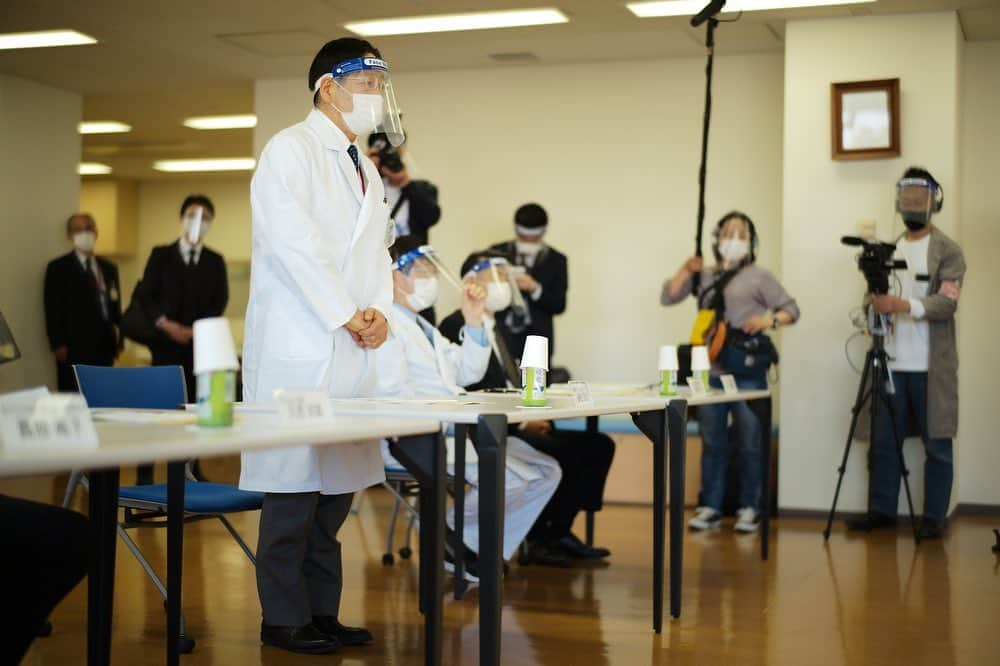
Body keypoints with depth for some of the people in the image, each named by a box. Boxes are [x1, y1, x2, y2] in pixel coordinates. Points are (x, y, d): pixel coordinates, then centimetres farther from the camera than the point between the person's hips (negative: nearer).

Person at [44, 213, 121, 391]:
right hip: (74, 348, -4)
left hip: (105, 346, 5)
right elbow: (53, 310, -4)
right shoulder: (58, 267, 1)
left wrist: (119, 340, 12)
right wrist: (58, 344, -11)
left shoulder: (109, 268, 16)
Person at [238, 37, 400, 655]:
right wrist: (347, 316, -12)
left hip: (352, 349, 8)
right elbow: (294, 244, -14)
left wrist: (380, 310, 0)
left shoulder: (365, 168, 21)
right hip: (300, 347, -8)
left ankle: (322, 611, 17)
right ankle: (283, 618, 6)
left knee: (340, 485, 8)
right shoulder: (290, 150, -4)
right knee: (296, 486, -4)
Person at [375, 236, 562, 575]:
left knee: (546, 471, 2)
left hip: (456, 430, 10)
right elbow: (393, 391, -18)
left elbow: (467, 372, 21)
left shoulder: (421, 326, 25)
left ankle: (482, 548, 8)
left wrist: (474, 322, 9)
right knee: (510, 477, -25)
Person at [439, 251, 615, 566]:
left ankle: (559, 532, 1)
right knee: (559, 451, -29)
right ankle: (535, 541, -12)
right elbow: (465, 392, -18)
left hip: (512, 424, 10)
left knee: (598, 444, -3)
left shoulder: (499, 329, 23)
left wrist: (532, 415, -1)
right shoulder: (455, 326, -8)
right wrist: (520, 419, -21)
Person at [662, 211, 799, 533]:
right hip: (710, 370, 4)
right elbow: (667, 297, 11)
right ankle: (710, 507, 14)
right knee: (712, 442, 8)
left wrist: (770, 319, -18)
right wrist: (686, 270, 0)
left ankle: (748, 509, 10)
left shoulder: (760, 276, 4)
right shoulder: (705, 276, 14)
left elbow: (792, 309, 1)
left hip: (747, 371, -3)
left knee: (748, 443, 1)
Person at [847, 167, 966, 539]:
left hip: (930, 366, -5)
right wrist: (876, 306, -1)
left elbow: (946, 304, -14)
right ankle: (881, 510, 15)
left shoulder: (948, 251, -2)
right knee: (883, 441, 6)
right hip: (893, 363, 5)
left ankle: (934, 516, 9)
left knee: (937, 443, 1)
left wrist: (903, 305, -27)